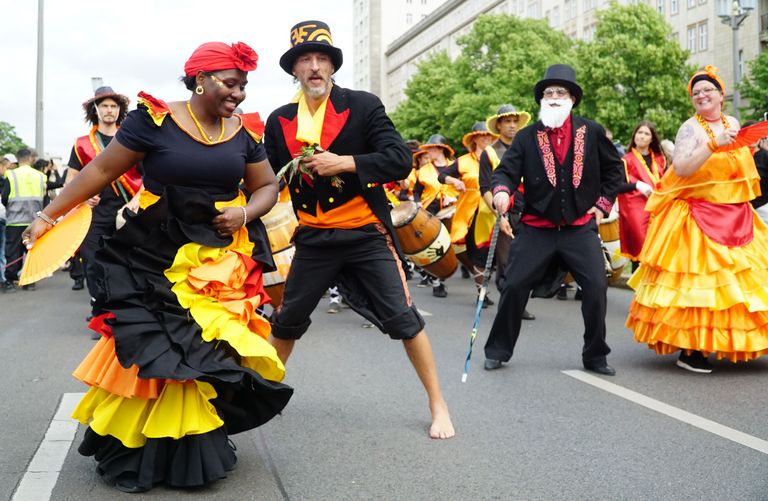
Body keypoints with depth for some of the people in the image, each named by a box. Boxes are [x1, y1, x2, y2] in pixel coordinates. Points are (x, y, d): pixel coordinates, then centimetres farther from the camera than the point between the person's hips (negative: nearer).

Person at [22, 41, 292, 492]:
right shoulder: (154, 121, -10)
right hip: (157, 258, -3)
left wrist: (246, 212, -8)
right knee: (156, 353, -4)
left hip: (221, 261, 4)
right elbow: (100, 172, -5)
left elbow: (268, 186, 13)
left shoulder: (244, 133, 3)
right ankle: (138, 451, 15)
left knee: (210, 355, 5)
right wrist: (50, 215, -6)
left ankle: (196, 448, 23)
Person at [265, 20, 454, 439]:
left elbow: (400, 161, -16)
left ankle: (438, 405, 9)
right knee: (286, 320, 14)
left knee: (402, 319, -5)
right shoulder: (280, 121, 4)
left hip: (367, 234, -3)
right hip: (314, 239, 3)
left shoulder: (364, 106, -7)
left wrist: (343, 162, -23)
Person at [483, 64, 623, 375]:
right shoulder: (526, 137, 3)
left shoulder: (591, 132, 4)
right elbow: (507, 170, -6)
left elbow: (614, 167, 14)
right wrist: (501, 190, -28)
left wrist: (603, 202, 7)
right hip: (537, 229, 0)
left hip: (580, 227, 0)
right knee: (514, 286, -1)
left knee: (597, 287, -6)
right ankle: (498, 350, 17)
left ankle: (595, 356, 12)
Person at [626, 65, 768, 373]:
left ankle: (731, 341, 21)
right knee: (697, 280, -9)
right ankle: (688, 350, -3)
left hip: (734, 218, 7)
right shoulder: (690, 128, -8)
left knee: (735, 276, 7)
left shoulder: (733, 123, 12)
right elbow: (681, 168, -24)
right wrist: (714, 143, -29)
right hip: (698, 217, -7)